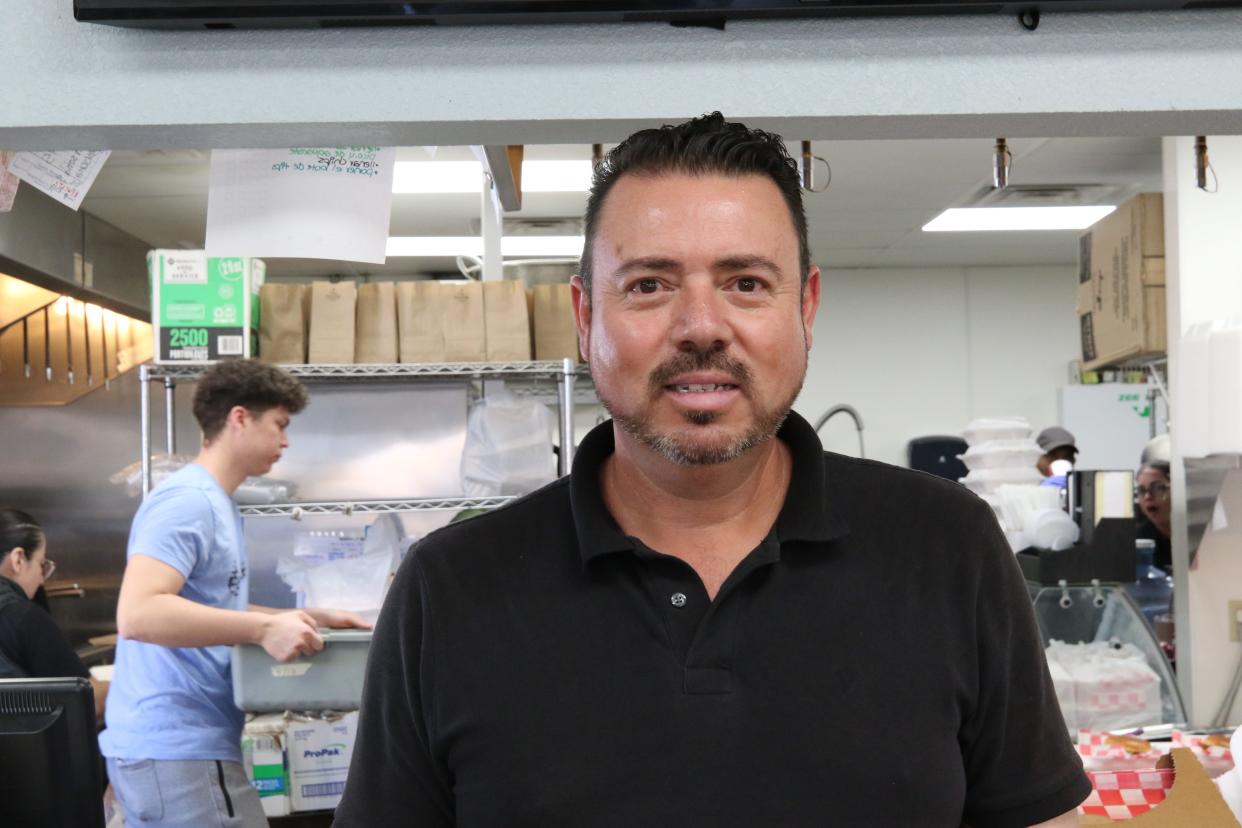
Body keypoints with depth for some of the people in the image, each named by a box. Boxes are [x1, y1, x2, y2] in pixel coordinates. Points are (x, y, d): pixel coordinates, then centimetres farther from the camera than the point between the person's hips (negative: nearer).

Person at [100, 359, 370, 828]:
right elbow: (137, 613, -27)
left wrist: (308, 618, 17)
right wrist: (264, 628, -29)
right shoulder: (189, 500, -15)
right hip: (177, 750, -10)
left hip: (175, 745, 10)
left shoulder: (215, 503, 15)